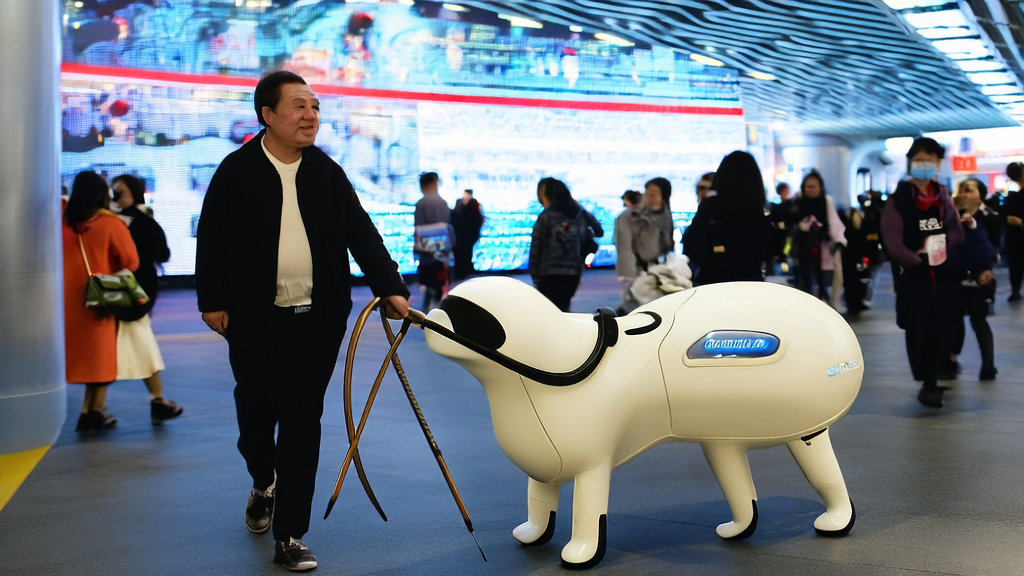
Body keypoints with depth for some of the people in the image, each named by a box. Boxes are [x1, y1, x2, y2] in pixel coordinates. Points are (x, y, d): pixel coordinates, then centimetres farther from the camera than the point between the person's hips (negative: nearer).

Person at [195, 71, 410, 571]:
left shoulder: (327, 172, 6)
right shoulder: (236, 171, -1)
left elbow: (361, 233, 3)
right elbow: (211, 238, 2)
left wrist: (390, 287, -6)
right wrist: (212, 300, -2)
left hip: (316, 319, 1)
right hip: (254, 318, -1)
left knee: (302, 422, 2)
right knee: (255, 411, 12)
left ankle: (289, 536, 8)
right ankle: (264, 484, 45)